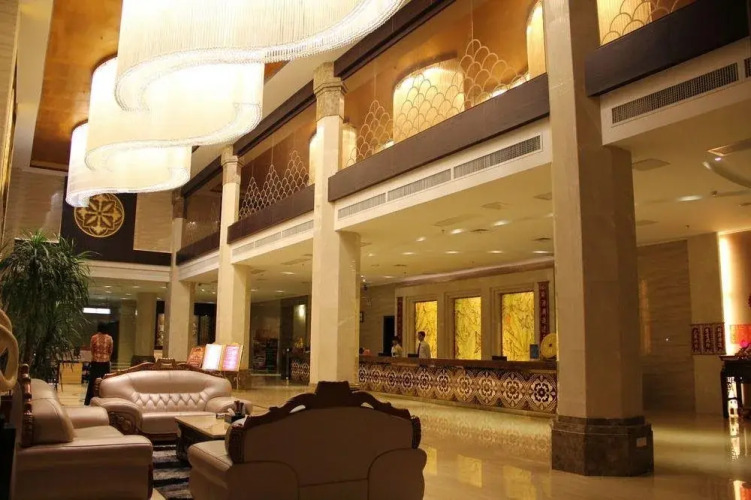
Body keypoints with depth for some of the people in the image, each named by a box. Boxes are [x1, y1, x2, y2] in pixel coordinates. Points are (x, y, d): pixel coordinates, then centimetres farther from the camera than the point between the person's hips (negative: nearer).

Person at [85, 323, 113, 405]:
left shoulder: (94, 337, -4)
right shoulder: (109, 338, -3)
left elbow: (92, 350, 5)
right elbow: (110, 351, 5)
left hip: (95, 362, 0)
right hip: (105, 362, 0)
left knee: (92, 382, 7)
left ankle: (88, 401, 12)